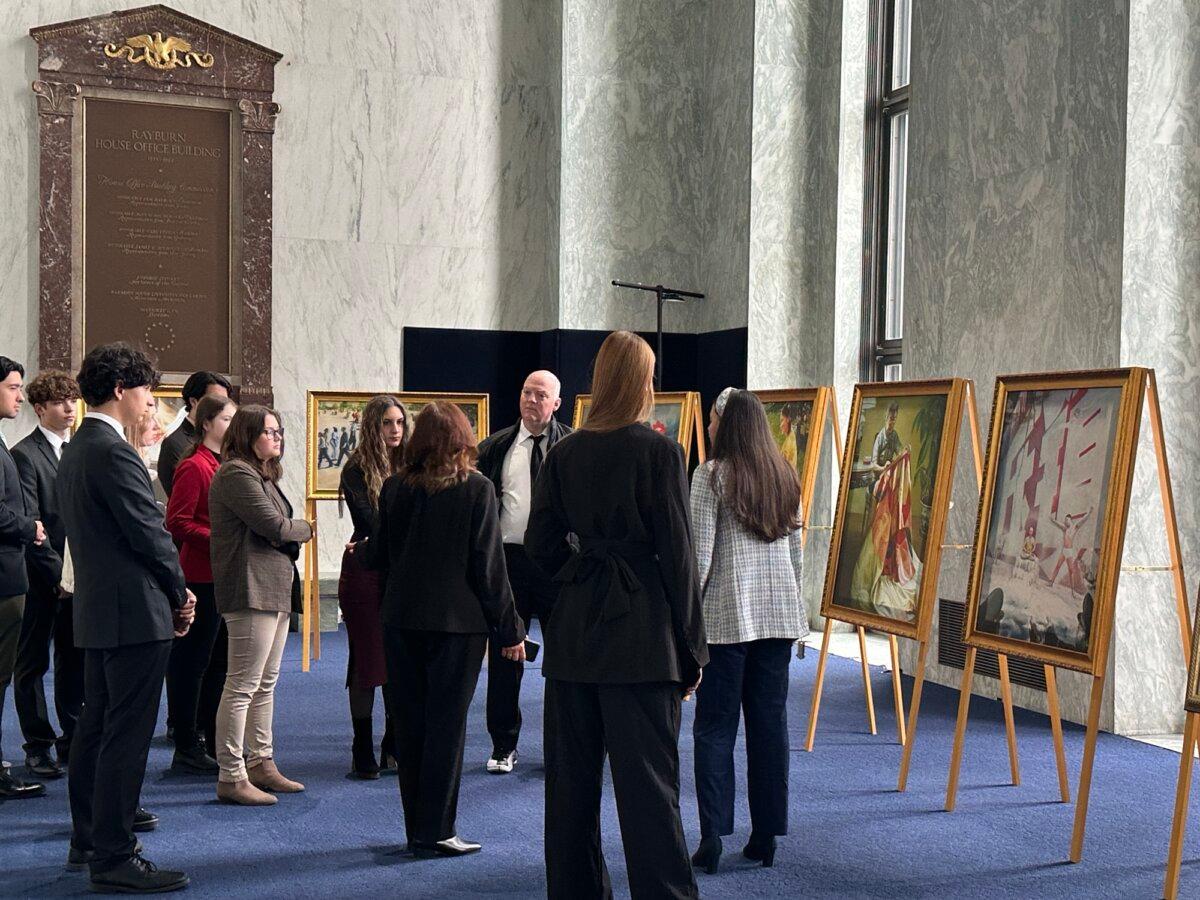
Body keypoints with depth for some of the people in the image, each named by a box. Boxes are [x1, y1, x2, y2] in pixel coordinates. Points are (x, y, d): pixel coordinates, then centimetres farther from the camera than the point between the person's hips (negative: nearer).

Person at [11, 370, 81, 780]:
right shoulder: (25, 454, -8)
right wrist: (56, 572, -16)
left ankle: (72, 740, 20)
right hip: (41, 578, -6)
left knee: (75, 661, 11)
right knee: (32, 664, 6)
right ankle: (38, 746, 13)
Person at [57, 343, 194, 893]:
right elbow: (148, 533, -18)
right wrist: (180, 593, -2)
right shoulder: (113, 452, -17)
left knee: (95, 727, 17)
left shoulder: (75, 450, 14)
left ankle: (88, 838, 28)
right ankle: (113, 858, -1)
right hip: (134, 611, -11)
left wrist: (169, 590, 12)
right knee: (127, 735, -5)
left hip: (96, 610, 11)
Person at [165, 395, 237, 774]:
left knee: (218, 661, 14)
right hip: (201, 577, -9)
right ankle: (187, 747, 8)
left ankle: (215, 743, 23)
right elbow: (178, 523, -17)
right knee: (193, 661, 0)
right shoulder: (194, 466, -12)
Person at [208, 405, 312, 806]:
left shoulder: (261, 475, 21)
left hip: (275, 589, 11)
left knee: (265, 684, 16)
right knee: (242, 685, -7)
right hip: (251, 591, -11)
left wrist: (291, 534, -4)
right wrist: (306, 528, 0)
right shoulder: (236, 475, -13)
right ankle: (230, 777, -2)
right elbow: (276, 527, -18)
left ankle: (261, 764, 25)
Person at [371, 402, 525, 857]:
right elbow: (488, 565, -9)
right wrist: (509, 628, -2)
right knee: (446, 723, 3)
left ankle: (417, 827, 20)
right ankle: (435, 831, 6)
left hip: (401, 619, 4)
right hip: (457, 620, -3)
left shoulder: (394, 488, 1)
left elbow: (378, 557, 9)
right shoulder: (477, 489, -9)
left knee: (409, 722, 12)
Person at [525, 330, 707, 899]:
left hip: (573, 632, 5)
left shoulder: (563, 453, 5)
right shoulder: (657, 451, -8)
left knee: (571, 780, 13)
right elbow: (676, 552, -8)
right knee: (648, 786, -2)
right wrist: (692, 647, -3)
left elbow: (540, 543, 5)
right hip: (640, 635, -5)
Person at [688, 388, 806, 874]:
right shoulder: (786, 476, 9)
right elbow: (796, 553, 13)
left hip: (726, 616, -5)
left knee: (714, 725, 1)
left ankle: (712, 838, -2)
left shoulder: (711, 475, -8)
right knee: (770, 721, 9)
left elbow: (700, 555, -11)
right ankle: (765, 837, 14)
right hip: (779, 614, 5)